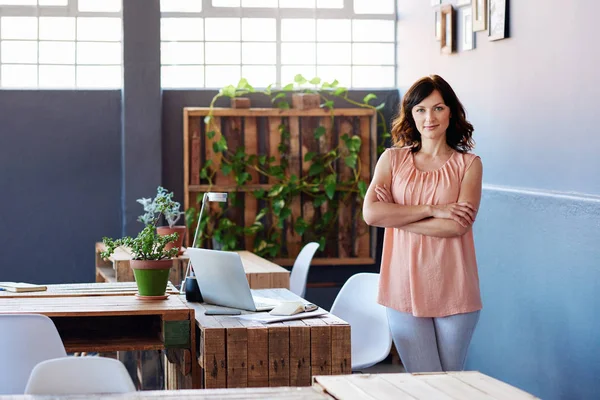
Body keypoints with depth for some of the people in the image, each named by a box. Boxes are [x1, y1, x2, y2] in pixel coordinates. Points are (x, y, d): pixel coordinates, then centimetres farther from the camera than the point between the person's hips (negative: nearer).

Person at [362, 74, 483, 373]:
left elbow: (458, 225, -11)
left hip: (453, 290, 0)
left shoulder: (468, 164, 4)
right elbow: (370, 212, -7)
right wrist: (431, 209, -11)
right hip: (405, 288, 0)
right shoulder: (393, 159, 8)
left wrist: (395, 217, -8)